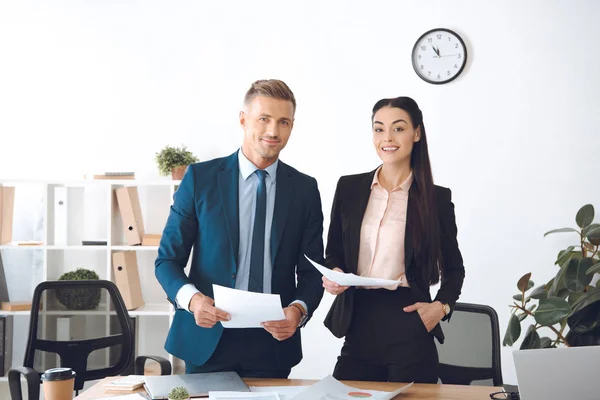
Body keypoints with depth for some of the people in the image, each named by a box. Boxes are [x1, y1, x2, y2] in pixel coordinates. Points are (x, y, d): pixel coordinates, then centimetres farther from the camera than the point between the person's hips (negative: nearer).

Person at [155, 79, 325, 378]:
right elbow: (168, 259, 0)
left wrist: (298, 310, -15)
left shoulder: (305, 189, 4)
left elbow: (311, 271, 6)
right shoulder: (200, 178, -2)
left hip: (274, 342, 2)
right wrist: (192, 298, -20)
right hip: (208, 340, -1)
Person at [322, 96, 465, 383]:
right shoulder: (349, 188, 7)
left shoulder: (436, 198, 1)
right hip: (358, 322, 2)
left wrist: (442, 305, -5)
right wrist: (334, 275, -6)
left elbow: (453, 268, 12)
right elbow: (333, 253, 15)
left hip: (409, 329, -2)